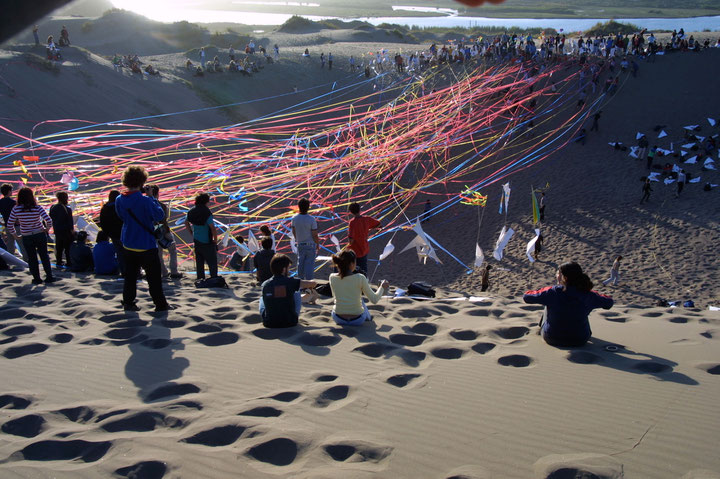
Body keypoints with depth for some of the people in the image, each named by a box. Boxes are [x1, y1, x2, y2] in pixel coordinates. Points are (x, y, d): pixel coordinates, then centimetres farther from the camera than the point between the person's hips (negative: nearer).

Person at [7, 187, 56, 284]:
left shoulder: (16, 209, -9)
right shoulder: (37, 208, -13)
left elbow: (9, 224, -4)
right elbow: (48, 220, -20)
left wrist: (15, 235, 7)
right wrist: (47, 229, -2)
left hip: (26, 238, 0)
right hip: (40, 235, 0)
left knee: (32, 258, 13)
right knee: (44, 256, 13)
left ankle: (37, 278, 19)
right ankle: (49, 277, 16)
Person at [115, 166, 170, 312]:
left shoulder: (119, 200, -2)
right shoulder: (145, 201, -23)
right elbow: (160, 215, -15)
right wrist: (152, 198, -7)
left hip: (128, 245, 6)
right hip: (146, 245, -6)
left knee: (130, 275, 16)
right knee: (154, 277, 5)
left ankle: (128, 302, 19)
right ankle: (160, 304, 10)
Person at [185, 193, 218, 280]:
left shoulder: (192, 212, 2)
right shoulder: (206, 213, -19)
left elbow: (186, 222, 19)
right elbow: (213, 228, -24)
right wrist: (215, 240, -12)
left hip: (197, 241, 7)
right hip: (207, 242, -7)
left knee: (199, 262, 17)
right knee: (212, 262, 1)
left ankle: (200, 278, 21)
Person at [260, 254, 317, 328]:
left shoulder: (265, 284, -6)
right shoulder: (291, 282, -13)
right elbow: (313, 283, -2)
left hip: (269, 324, 2)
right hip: (290, 323, -2)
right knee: (296, 294, 18)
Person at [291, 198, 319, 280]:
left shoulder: (295, 218, -5)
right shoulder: (311, 219, -18)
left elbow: (293, 232, 7)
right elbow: (315, 235, -14)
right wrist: (317, 245, 0)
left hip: (300, 245, 4)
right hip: (310, 244, -4)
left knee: (300, 263, 18)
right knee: (309, 264, 0)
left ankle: (300, 280, 28)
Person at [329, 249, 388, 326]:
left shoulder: (332, 277, -10)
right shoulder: (360, 278, -18)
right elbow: (374, 300, -10)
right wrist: (382, 287, 9)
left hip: (338, 319, 2)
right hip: (357, 320, -1)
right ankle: (367, 317, 55)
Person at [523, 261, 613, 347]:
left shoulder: (552, 292, -24)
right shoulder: (587, 295, -17)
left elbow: (526, 297, -10)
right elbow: (609, 302, 1)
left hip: (551, 339, -1)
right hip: (580, 341, 1)